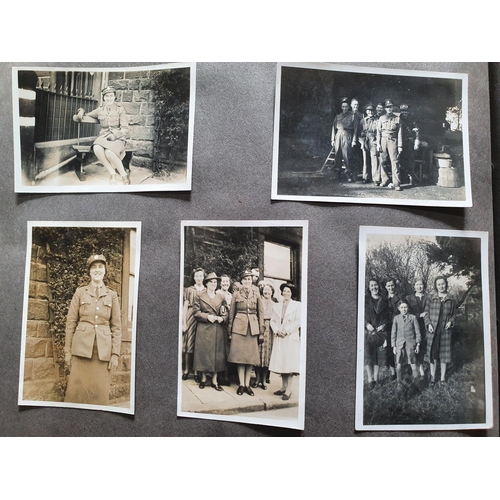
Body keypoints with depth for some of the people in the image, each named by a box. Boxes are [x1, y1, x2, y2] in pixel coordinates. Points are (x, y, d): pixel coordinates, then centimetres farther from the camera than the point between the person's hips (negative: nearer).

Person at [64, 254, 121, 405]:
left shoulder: (112, 295, 7)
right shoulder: (80, 292, 6)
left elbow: (116, 326, 5)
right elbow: (70, 322, 5)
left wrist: (115, 354, -2)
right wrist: (67, 350, 0)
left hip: (103, 350, 1)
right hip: (81, 347, 0)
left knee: (100, 391, 3)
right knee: (77, 389, -1)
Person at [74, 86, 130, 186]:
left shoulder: (120, 109, 5)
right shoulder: (100, 110, 14)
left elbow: (125, 129, -1)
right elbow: (86, 116, 26)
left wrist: (115, 135, -18)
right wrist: (81, 111, 3)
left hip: (118, 137, -3)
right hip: (103, 136, 3)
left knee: (109, 152, -37)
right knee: (97, 148, -34)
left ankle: (124, 175, -17)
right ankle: (112, 173, -18)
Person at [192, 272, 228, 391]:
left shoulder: (221, 297, 13)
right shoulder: (199, 296, 4)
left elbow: (226, 313, 12)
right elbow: (196, 312, -2)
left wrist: (222, 318, -8)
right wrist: (207, 316, -14)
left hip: (218, 329, 3)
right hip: (203, 328, -2)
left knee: (217, 353, 2)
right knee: (203, 352, 0)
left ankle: (214, 380, 10)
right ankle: (203, 379, 14)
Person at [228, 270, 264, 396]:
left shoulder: (256, 295, 7)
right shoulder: (236, 294, 4)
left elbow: (261, 314, 7)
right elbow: (231, 313, 6)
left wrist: (261, 332, 2)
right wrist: (230, 332, 4)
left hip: (253, 328, 1)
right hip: (239, 327, -1)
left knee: (251, 357, 3)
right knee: (239, 356, 0)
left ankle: (247, 384, 12)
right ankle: (241, 384, 9)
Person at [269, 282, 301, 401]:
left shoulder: (297, 305, 0)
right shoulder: (276, 306, 14)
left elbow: (298, 321, -8)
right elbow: (272, 321, 10)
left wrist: (286, 331, -14)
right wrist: (277, 330, -8)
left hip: (291, 338, -4)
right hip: (278, 338, 5)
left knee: (289, 363, -6)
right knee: (281, 363, 6)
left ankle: (289, 390, -2)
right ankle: (283, 387, 16)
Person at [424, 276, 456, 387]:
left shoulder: (450, 300, 6)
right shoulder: (431, 299, 3)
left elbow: (453, 314, 14)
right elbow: (426, 314, 5)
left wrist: (450, 321, -5)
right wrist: (428, 324, -10)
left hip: (445, 330, 1)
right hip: (433, 330, -1)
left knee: (444, 353, 7)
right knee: (432, 353, 3)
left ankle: (443, 378, 19)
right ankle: (432, 377, 14)